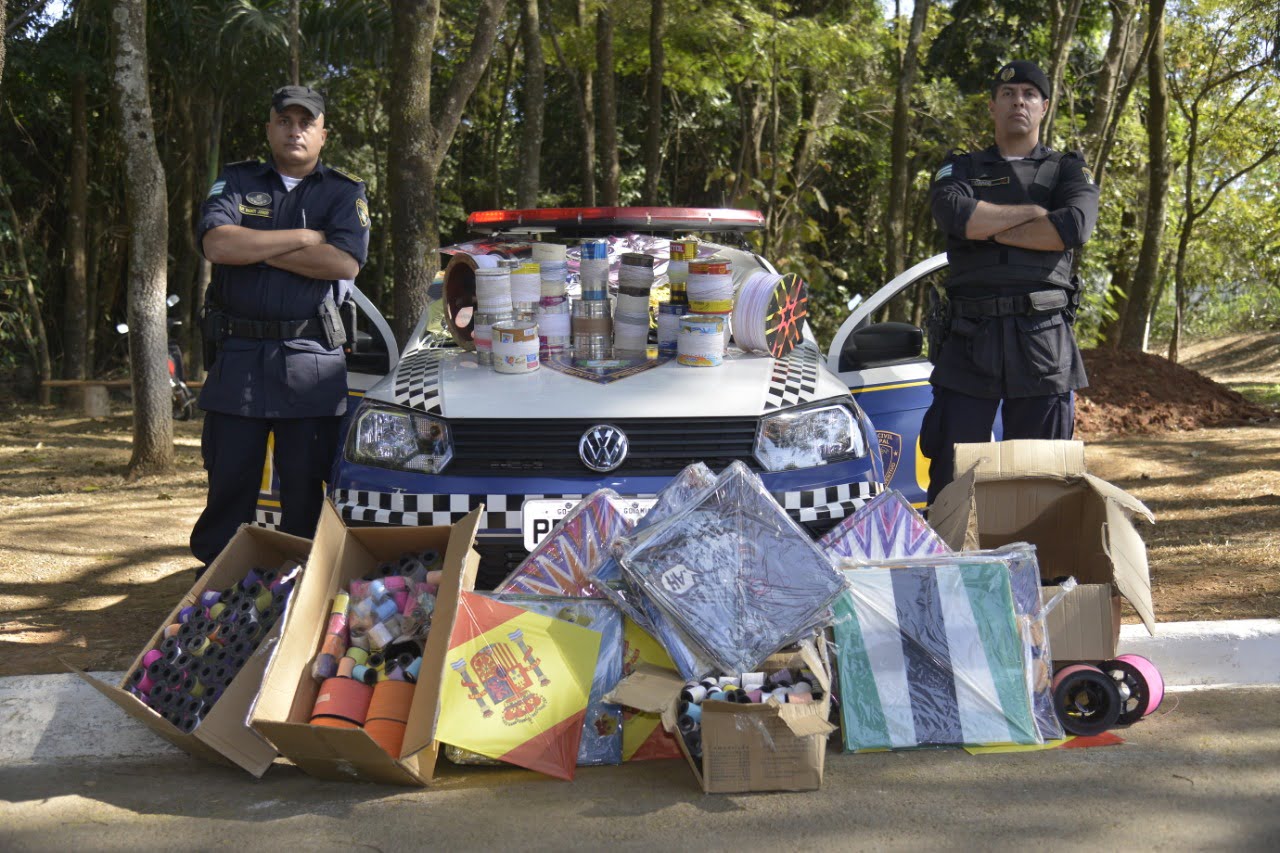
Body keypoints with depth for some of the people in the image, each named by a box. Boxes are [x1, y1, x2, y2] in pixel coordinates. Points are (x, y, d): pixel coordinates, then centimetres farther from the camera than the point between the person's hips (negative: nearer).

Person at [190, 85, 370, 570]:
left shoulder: (344, 193, 10)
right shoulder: (235, 183, 12)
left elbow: (345, 262, -10)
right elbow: (217, 244, -9)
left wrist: (255, 248, -7)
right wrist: (304, 238, -7)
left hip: (311, 362, 0)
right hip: (239, 358, 1)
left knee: (305, 488, 3)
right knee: (229, 483, 4)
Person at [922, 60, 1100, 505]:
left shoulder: (1068, 170, 15)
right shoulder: (960, 169, 16)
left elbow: (1074, 227, -8)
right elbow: (956, 217, -8)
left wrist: (990, 229, -5)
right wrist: (1037, 211, -2)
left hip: (1043, 340, 0)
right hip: (970, 339, 0)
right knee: (950, 475, -3)